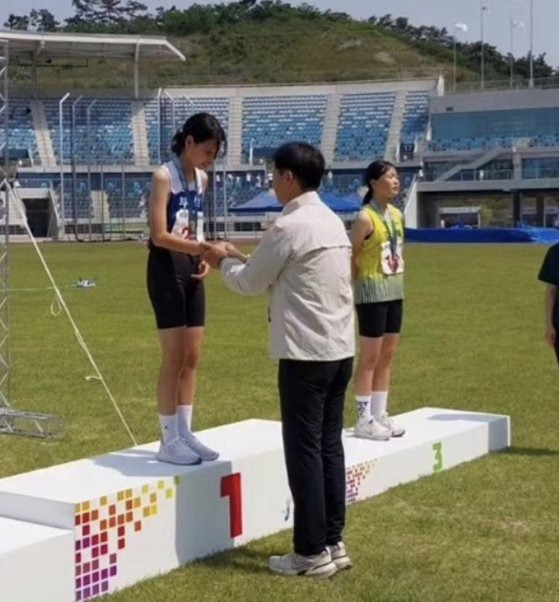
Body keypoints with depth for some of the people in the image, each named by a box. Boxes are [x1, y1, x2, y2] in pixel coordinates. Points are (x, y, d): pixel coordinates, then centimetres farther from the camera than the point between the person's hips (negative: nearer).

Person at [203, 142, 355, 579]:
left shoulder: (289, 227, -14)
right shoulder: (333, 222, 13)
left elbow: (250, 283, -2)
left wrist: (223, 261, 16)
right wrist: (240, 259, 20)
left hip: (306, 353, -9)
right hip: (340, 349, 9)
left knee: (304, 451, -2)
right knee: (330, 447, 12)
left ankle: (312, 553, 4)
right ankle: (333, 544, 18)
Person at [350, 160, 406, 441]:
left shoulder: (397, 215, 10)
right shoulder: (365, 218, -15)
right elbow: (350, 258, -14)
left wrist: (398, 282, 13)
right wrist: (354, 292, -15)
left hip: (395, 292, 8)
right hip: (372, 293, -8)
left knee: (387, 355, 12)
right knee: (370, 357, -2)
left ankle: (380, 415, 22)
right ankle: (365, 420, 6)